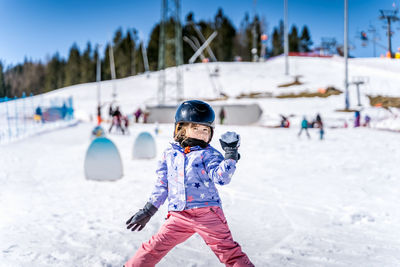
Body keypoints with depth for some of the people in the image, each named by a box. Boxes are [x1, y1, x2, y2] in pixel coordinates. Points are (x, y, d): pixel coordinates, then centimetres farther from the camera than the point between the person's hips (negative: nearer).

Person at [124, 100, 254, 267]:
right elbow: (162, 184, 18)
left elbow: (221, 178, -15)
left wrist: (231, 156, -23)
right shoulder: (170, 153, 11)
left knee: (227, 249, -4)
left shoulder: (208, 154, 0)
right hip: (179, 215, 3)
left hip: (206, 212, -3)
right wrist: (149, 209, 19)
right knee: (155, 246, 3)